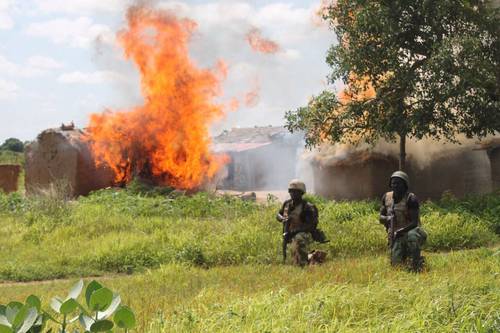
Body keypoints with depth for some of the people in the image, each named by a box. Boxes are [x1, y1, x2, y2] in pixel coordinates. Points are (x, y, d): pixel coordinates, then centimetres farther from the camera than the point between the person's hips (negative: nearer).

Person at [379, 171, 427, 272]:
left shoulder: (411, 199, -15)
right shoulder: (387, 197, 3)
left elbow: (414, 222, -19)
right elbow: (381, 218, 10)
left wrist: (400, 231, -29)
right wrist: (387, 218, -14)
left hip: (410, 232, -5)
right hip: (395, 237, 5)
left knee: (412, 235, -41)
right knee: (396, 265, -9)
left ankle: (416, 264, -23)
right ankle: (406, 254, 25)